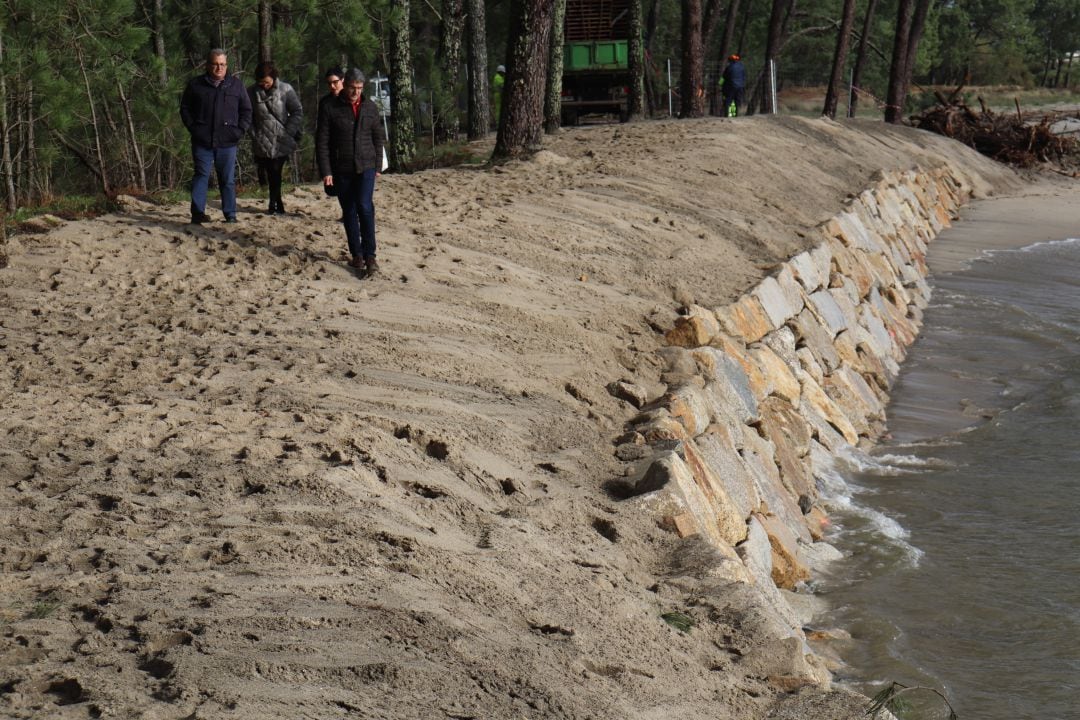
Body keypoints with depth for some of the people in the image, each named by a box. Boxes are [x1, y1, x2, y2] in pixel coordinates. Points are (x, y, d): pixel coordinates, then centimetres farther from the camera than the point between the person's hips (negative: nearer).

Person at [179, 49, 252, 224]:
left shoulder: (236, 85, 10)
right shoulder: (195, 85, 6)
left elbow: (246, 110, 13)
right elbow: (184, 108, 11)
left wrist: (240, 130, 0)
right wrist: (193, 128, -2)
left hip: (227, 142, 1)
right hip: (202, 141, -1)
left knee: (228, 179, 4)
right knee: (201, 175, -5)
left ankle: (230, 215, 8)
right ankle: (197, 212, -8)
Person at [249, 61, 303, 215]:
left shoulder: (285, 90, -5)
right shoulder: (252, 92, 0)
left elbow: (297, 113, -1)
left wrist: (287, 132, -9)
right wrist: (254, 135, -3)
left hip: (282, 142, -2)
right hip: (263, 143, 2)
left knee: (275, 172, -6)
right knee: (271, 174, 4)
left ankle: (274, 204, 5)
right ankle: (278, 205, 13)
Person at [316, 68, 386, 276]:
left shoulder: (370, 108, 6)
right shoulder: (331, 109, -4)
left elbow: (378, 138, 14)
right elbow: (322, 142, -4)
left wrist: (378, 165, 10)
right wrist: (325, 171, -9)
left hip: (366, 167, 0)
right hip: (342, 170, 0)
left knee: (365, 207, -15)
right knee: (349, 212, 6)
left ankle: (369, 255, -14)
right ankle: (356, 255, 15)